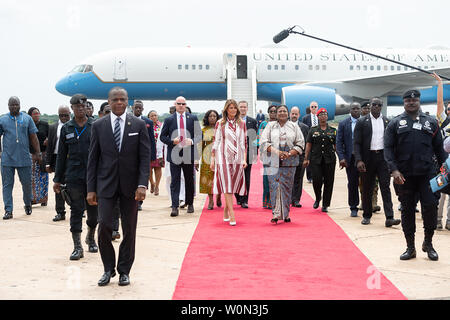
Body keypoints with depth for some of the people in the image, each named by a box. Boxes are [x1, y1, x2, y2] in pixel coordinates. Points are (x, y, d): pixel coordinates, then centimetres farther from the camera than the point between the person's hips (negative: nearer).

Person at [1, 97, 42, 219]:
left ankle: (28, 205, 30)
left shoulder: (27, 118, 6)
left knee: (27, 184, 8)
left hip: (24, 158, 0)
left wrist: (38, 153, 3)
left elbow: (33, 138, 7)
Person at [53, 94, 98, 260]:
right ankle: (77, 247, 4)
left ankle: (91, 237, 34)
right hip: (74, 176, 0)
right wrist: (57, 179, 8)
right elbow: (61, 155, 10)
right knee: (76, 211, 0)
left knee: (94, 210, 9)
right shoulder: (66, 128, 7)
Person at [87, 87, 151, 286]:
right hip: (106, 184, 0)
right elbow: (93, 159, 4)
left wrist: (142, 184, -13)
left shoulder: (139, 125, 1)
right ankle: (108, 269, 11)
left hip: (130, 185, 0)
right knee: (104, 225, -8)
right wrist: (91, 189, -1)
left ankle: (124, 271, 19)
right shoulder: (99, 125, 3)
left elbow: (145, 157, -2)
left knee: (129, 229, 6)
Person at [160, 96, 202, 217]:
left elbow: (199, 135, 6)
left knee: (189, 180, 10)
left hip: (189, 153, 1)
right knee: (175, 181, -5)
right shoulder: (169, 120, 6)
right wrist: (172, 141, -11)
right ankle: (175, 207, -8)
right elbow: (162, 136, 7)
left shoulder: (193, 118, 7)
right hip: (174, 154, -1)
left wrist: (192, 141, -14)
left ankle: (190, 204, 24)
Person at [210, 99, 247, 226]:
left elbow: (244, 143, 8)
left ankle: (226, 212, 17)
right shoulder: (220, 124, 6)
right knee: (227, 185, -10)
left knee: (233, 185, 3)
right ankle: (232, 215, -15)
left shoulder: (241, 124, 10)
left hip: (237, 158, 2)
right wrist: (212, 159, 3)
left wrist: (245, 159, 0)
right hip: (223, 157, -2)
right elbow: (215, 142, 6)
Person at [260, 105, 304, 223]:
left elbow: (300, 143, 6)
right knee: (274, 187, -8)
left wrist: (290, 154, -10)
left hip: (289, 162, 1)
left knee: (286, 187, 1)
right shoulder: (270, 126, 10)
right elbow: (264, 142, 1)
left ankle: (285, 214, 9)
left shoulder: (294, 126, 10)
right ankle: (276, 214, -9)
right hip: (273, 161, 0)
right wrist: (276, 152, -13)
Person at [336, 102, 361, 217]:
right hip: (350, 158, 1)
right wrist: (341, 158, -8)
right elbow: (339, 142, 3)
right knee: (352, 184, 4)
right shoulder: (343, 124, 5)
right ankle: (353, 208, 15)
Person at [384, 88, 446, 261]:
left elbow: (439, 148, 12)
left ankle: (428, 243, 13)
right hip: (405, 175, 0)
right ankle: (410, 247, 16)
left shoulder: (431, 122, 11)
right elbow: (388, 148, 1)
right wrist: (394, 169, -11)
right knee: (407, 210, 5)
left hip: (427, 173, 0)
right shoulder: (395, 123, 6)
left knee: (431, 206, -7)